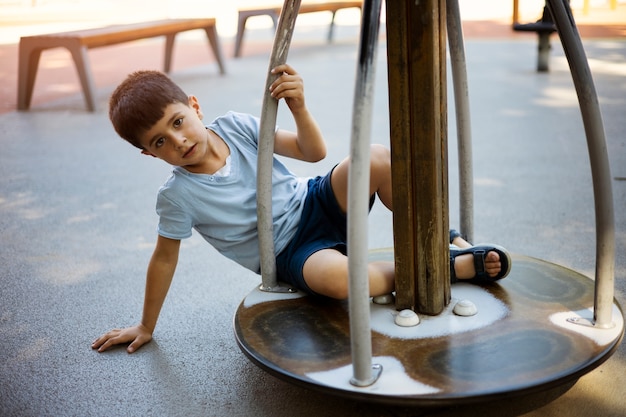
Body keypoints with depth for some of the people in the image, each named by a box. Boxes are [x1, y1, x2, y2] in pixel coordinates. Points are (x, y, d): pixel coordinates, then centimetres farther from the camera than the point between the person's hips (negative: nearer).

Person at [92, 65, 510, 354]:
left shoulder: (234, 125, -6)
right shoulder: (177, 196, -13)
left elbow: (313, 151, -5)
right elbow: (164, 259, -1)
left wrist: (299, 108, -25)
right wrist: (146, 327, 7)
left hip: (314, 203, 4)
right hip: (291, 253, -3)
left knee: (374, 158, -27)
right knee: (336, 277, -40)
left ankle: (448, 238, -8)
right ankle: (452, 266, -19)